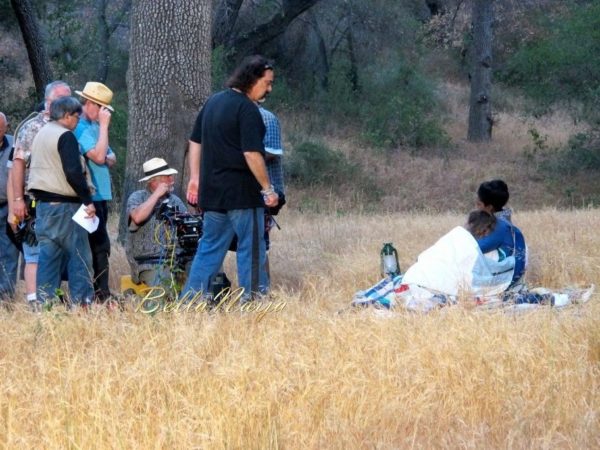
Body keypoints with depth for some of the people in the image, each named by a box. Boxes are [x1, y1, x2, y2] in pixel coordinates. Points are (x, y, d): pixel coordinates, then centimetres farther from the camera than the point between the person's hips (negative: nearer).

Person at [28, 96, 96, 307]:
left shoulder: (41, 134, 17)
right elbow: (73, 172, -20)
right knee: (79, 254, -4)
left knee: (48, 253, 7)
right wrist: (87, 200, -16)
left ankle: (44, 303, 3)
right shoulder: (65, 136, -12)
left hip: (42, 203, 9)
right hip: (64, 204, -9)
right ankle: (83, 301, -7)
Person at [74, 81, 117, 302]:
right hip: (89, 198, -10)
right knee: (100, 246, -12)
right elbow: (98, 156, -23)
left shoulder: (94, 126, 17)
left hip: (100, 195, 10)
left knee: (98, 247, 11)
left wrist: (109, 158, -3)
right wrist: (104, 126, -17)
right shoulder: (80, 128, -13)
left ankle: (100, 294, 14)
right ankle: (102, 295, -12)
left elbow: (110, 158, 21)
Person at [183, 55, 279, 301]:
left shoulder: (213, 102, 13)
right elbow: (252, 154, -19)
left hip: (212, 192, 8)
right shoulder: (246, 108, -14)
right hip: (242, 193, -8)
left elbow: (195, 142, 17)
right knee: (251, 250, 0)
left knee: (210, 248, 12)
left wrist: (195, 178, 21)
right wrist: (268, 189, -14)